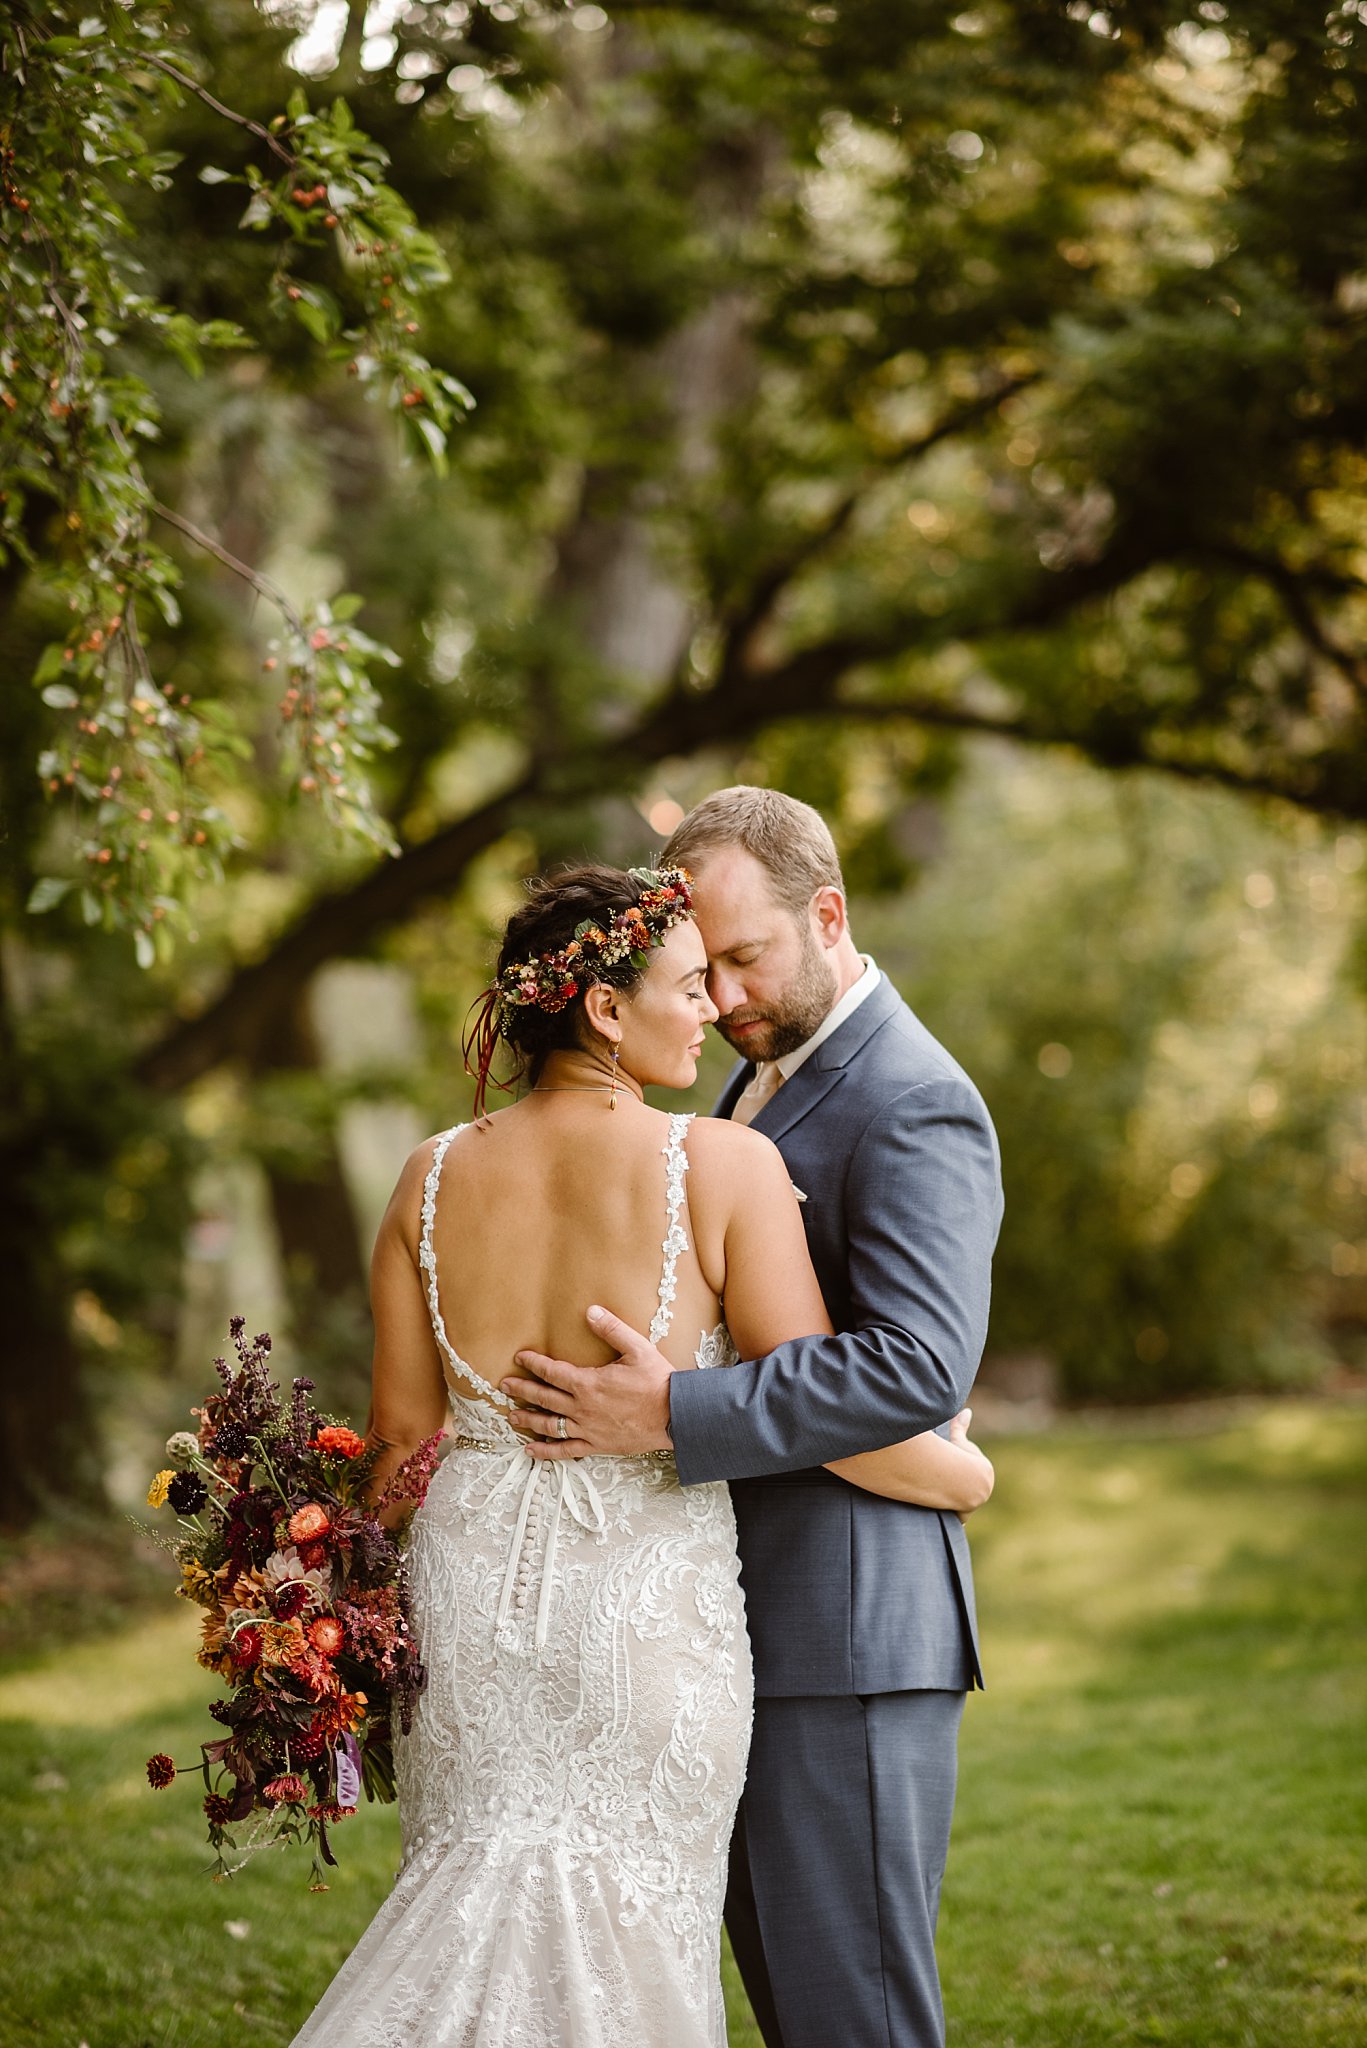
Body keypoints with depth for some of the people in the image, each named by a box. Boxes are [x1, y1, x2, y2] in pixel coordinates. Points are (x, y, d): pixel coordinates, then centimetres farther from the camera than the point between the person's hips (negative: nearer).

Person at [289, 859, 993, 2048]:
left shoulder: (436, 1179, 0)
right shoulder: (726, 1166, -13)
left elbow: (402, 1430, 5)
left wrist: (379, 1594, 22)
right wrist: (962, 1476, 5)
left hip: (471, 1591, 4)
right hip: (649, 1611, -4)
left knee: (489, 1888, 16)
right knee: (627, 1938, 8)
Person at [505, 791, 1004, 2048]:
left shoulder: (914, 1107, -15)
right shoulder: (762, 1078, 16)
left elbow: (920, 1366, -26)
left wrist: (672, 1416, -27)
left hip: (849, 1634, -10)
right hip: (749, 1625, 10)